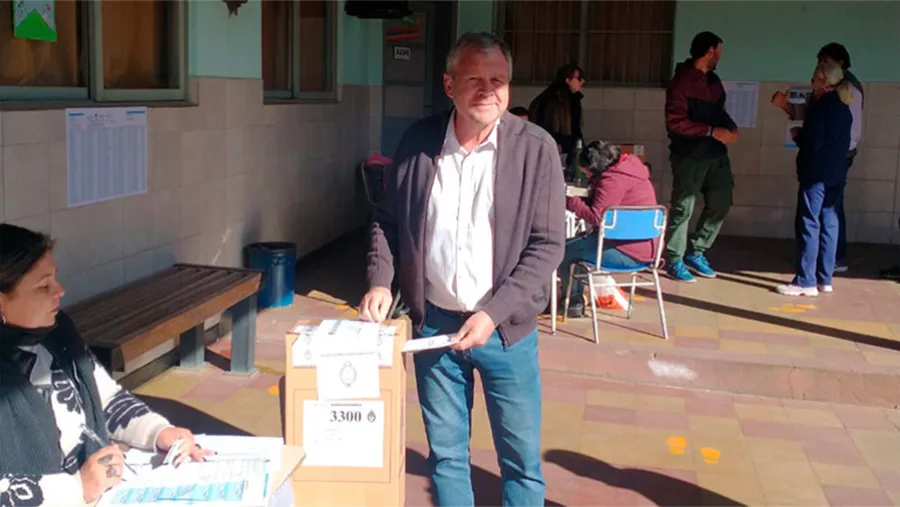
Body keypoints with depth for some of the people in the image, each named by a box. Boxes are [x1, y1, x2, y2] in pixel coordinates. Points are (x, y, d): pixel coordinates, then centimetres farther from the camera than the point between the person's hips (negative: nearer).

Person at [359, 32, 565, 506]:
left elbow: (547, 245, -10)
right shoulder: (417, 141, -2)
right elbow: (387, 219, 9)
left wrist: (494, 312, -17)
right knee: (445, 453, 16)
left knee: (521, 459, 10)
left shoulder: (536, 148, -10)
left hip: (506, 328, -2)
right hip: (432, 322, 2)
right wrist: (380, 281, -7)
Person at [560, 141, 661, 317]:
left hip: (628, 253, -11)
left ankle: (574, 301, 19)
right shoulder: (627, 169, 12)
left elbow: (597, 217, -21)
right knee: (577, 244, 25)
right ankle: (576, 298, 30)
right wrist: (580, 202, 4)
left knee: (564, 250, 1)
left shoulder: (614, 180, -19)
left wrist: (570, 202, -9)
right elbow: (603, 206, 18)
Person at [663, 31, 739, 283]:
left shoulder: (713, 80, 12)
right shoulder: (681, 82, -12)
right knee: (683, 208, 0)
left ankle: (696, 253, 24)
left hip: (716, 154, 8)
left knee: (720, 202, 9)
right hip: (690, 156, -8)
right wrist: (712, 131, -20)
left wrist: (730, 127, 1)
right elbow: (675, 122, -19)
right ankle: (674, 260, 12)